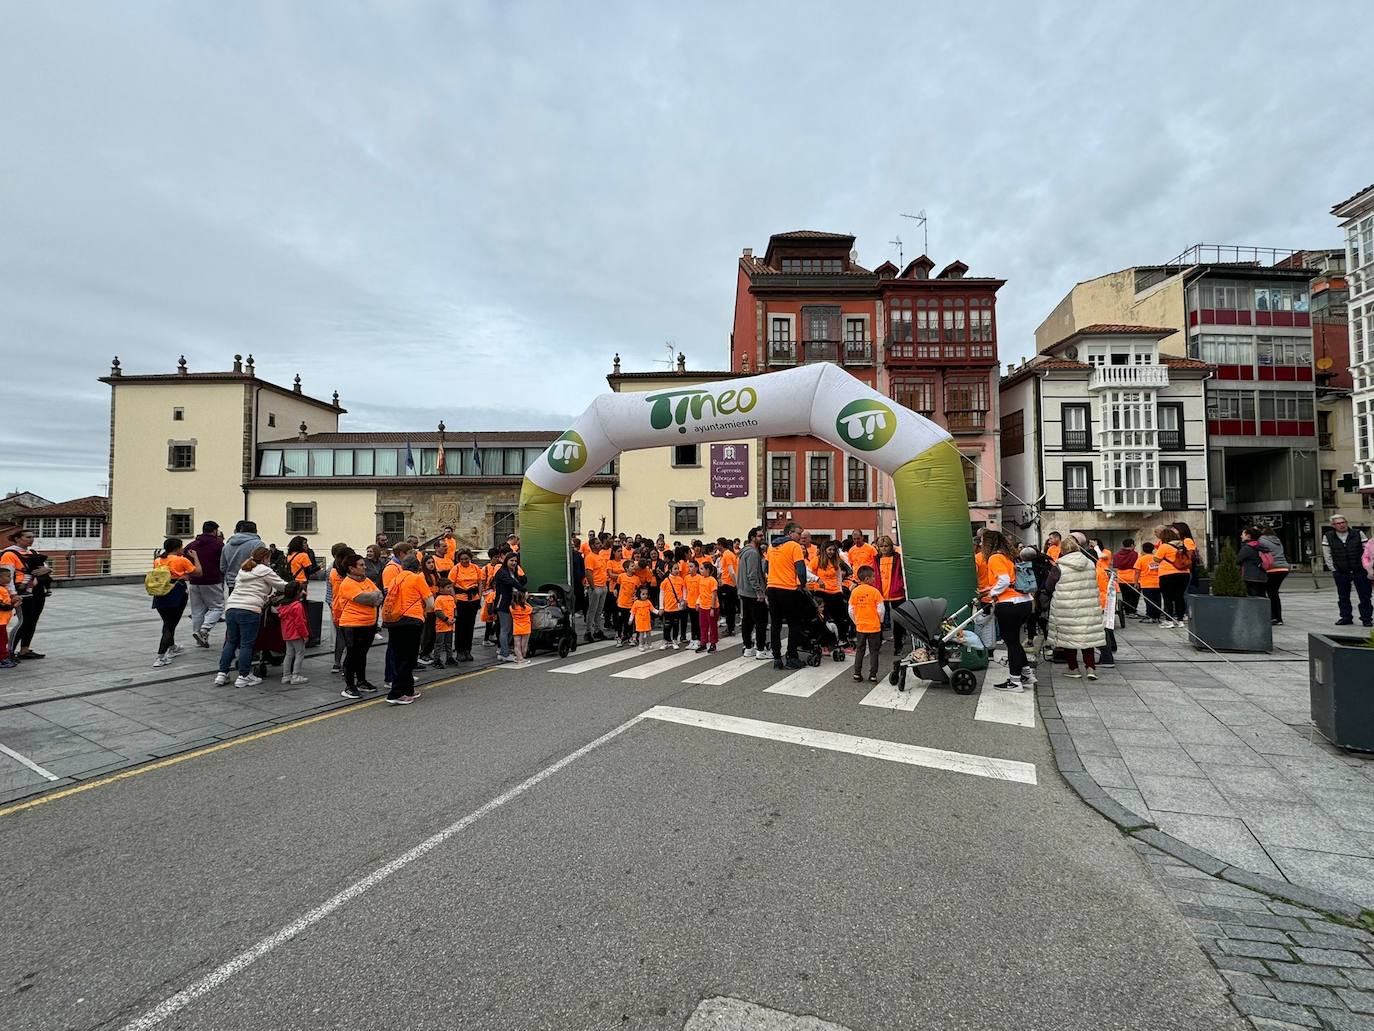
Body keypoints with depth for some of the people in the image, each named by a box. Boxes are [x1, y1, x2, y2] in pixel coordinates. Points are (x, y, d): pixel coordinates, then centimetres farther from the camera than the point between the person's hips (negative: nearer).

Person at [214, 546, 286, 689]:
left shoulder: (242, 570, 23)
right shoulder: (264, 570, 1)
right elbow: (281, 585, 5)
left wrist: (265, 597, 32)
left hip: (231, 608, 7)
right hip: (249, 611, -7)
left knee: (231, 642, 17)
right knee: (247, 644, 0)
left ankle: (222, 674, 18)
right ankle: (243, 677, 4)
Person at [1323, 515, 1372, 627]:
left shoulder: (1358, 534, 0)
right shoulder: (1328, 537, 0)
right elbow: (1327, 555, 4)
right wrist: (1333, 569, 1)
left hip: (1360, 571, -1)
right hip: (1340, 573, 1)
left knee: (1365, 596, 3)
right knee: (1343, 597, 9)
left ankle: (1367, 618, 12)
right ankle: (1346, 617, 19)